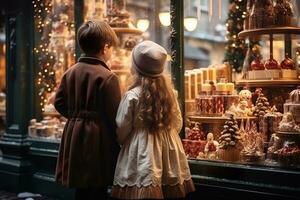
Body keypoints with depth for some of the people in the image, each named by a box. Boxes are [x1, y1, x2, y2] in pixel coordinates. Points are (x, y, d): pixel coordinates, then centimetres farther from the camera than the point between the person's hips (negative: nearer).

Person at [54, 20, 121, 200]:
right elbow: (115, 116, -15)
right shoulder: (107, 77, -15)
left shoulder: (70, 72, 5)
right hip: (98, 140, -7)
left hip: (75, 136, 7)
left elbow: (59, 102, 10)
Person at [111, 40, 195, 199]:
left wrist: (120, 141, 15)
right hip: (168, 149, 5)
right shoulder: (168, 90, 0)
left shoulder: (132, 96, -14)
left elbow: (121, 132, -6)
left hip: (142, 152, -5)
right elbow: (178, 123, 9)